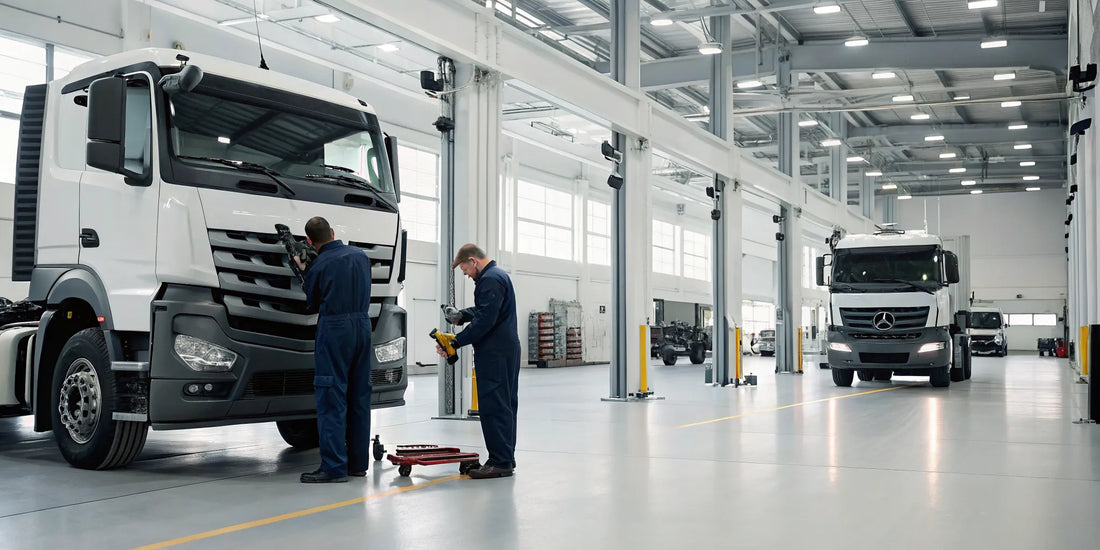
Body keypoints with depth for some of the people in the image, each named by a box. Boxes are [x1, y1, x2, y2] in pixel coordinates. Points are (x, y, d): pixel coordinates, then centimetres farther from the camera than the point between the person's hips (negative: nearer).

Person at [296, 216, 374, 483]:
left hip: (334, 328, -6)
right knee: (359, 395, 11)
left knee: (331, 398, -4)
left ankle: (334, 466, -6)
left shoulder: (318, 266, -7)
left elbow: (312, 305, 4)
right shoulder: (361, 256, 9)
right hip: (362, 325, 6)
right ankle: (358, 462, 18)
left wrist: (303, 271, 16)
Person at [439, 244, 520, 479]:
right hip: (506, 351, 11)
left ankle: (500, 461, -7)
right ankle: (506, 459, 19)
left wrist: (456, 342, -21)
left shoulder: (490, 279, -15)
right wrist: (461, 314, 12)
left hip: (495, 353, -11)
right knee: (504, 405, 13)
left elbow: (484, 321, -22)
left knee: (493, 406, -8)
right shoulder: (497, 274, 19)